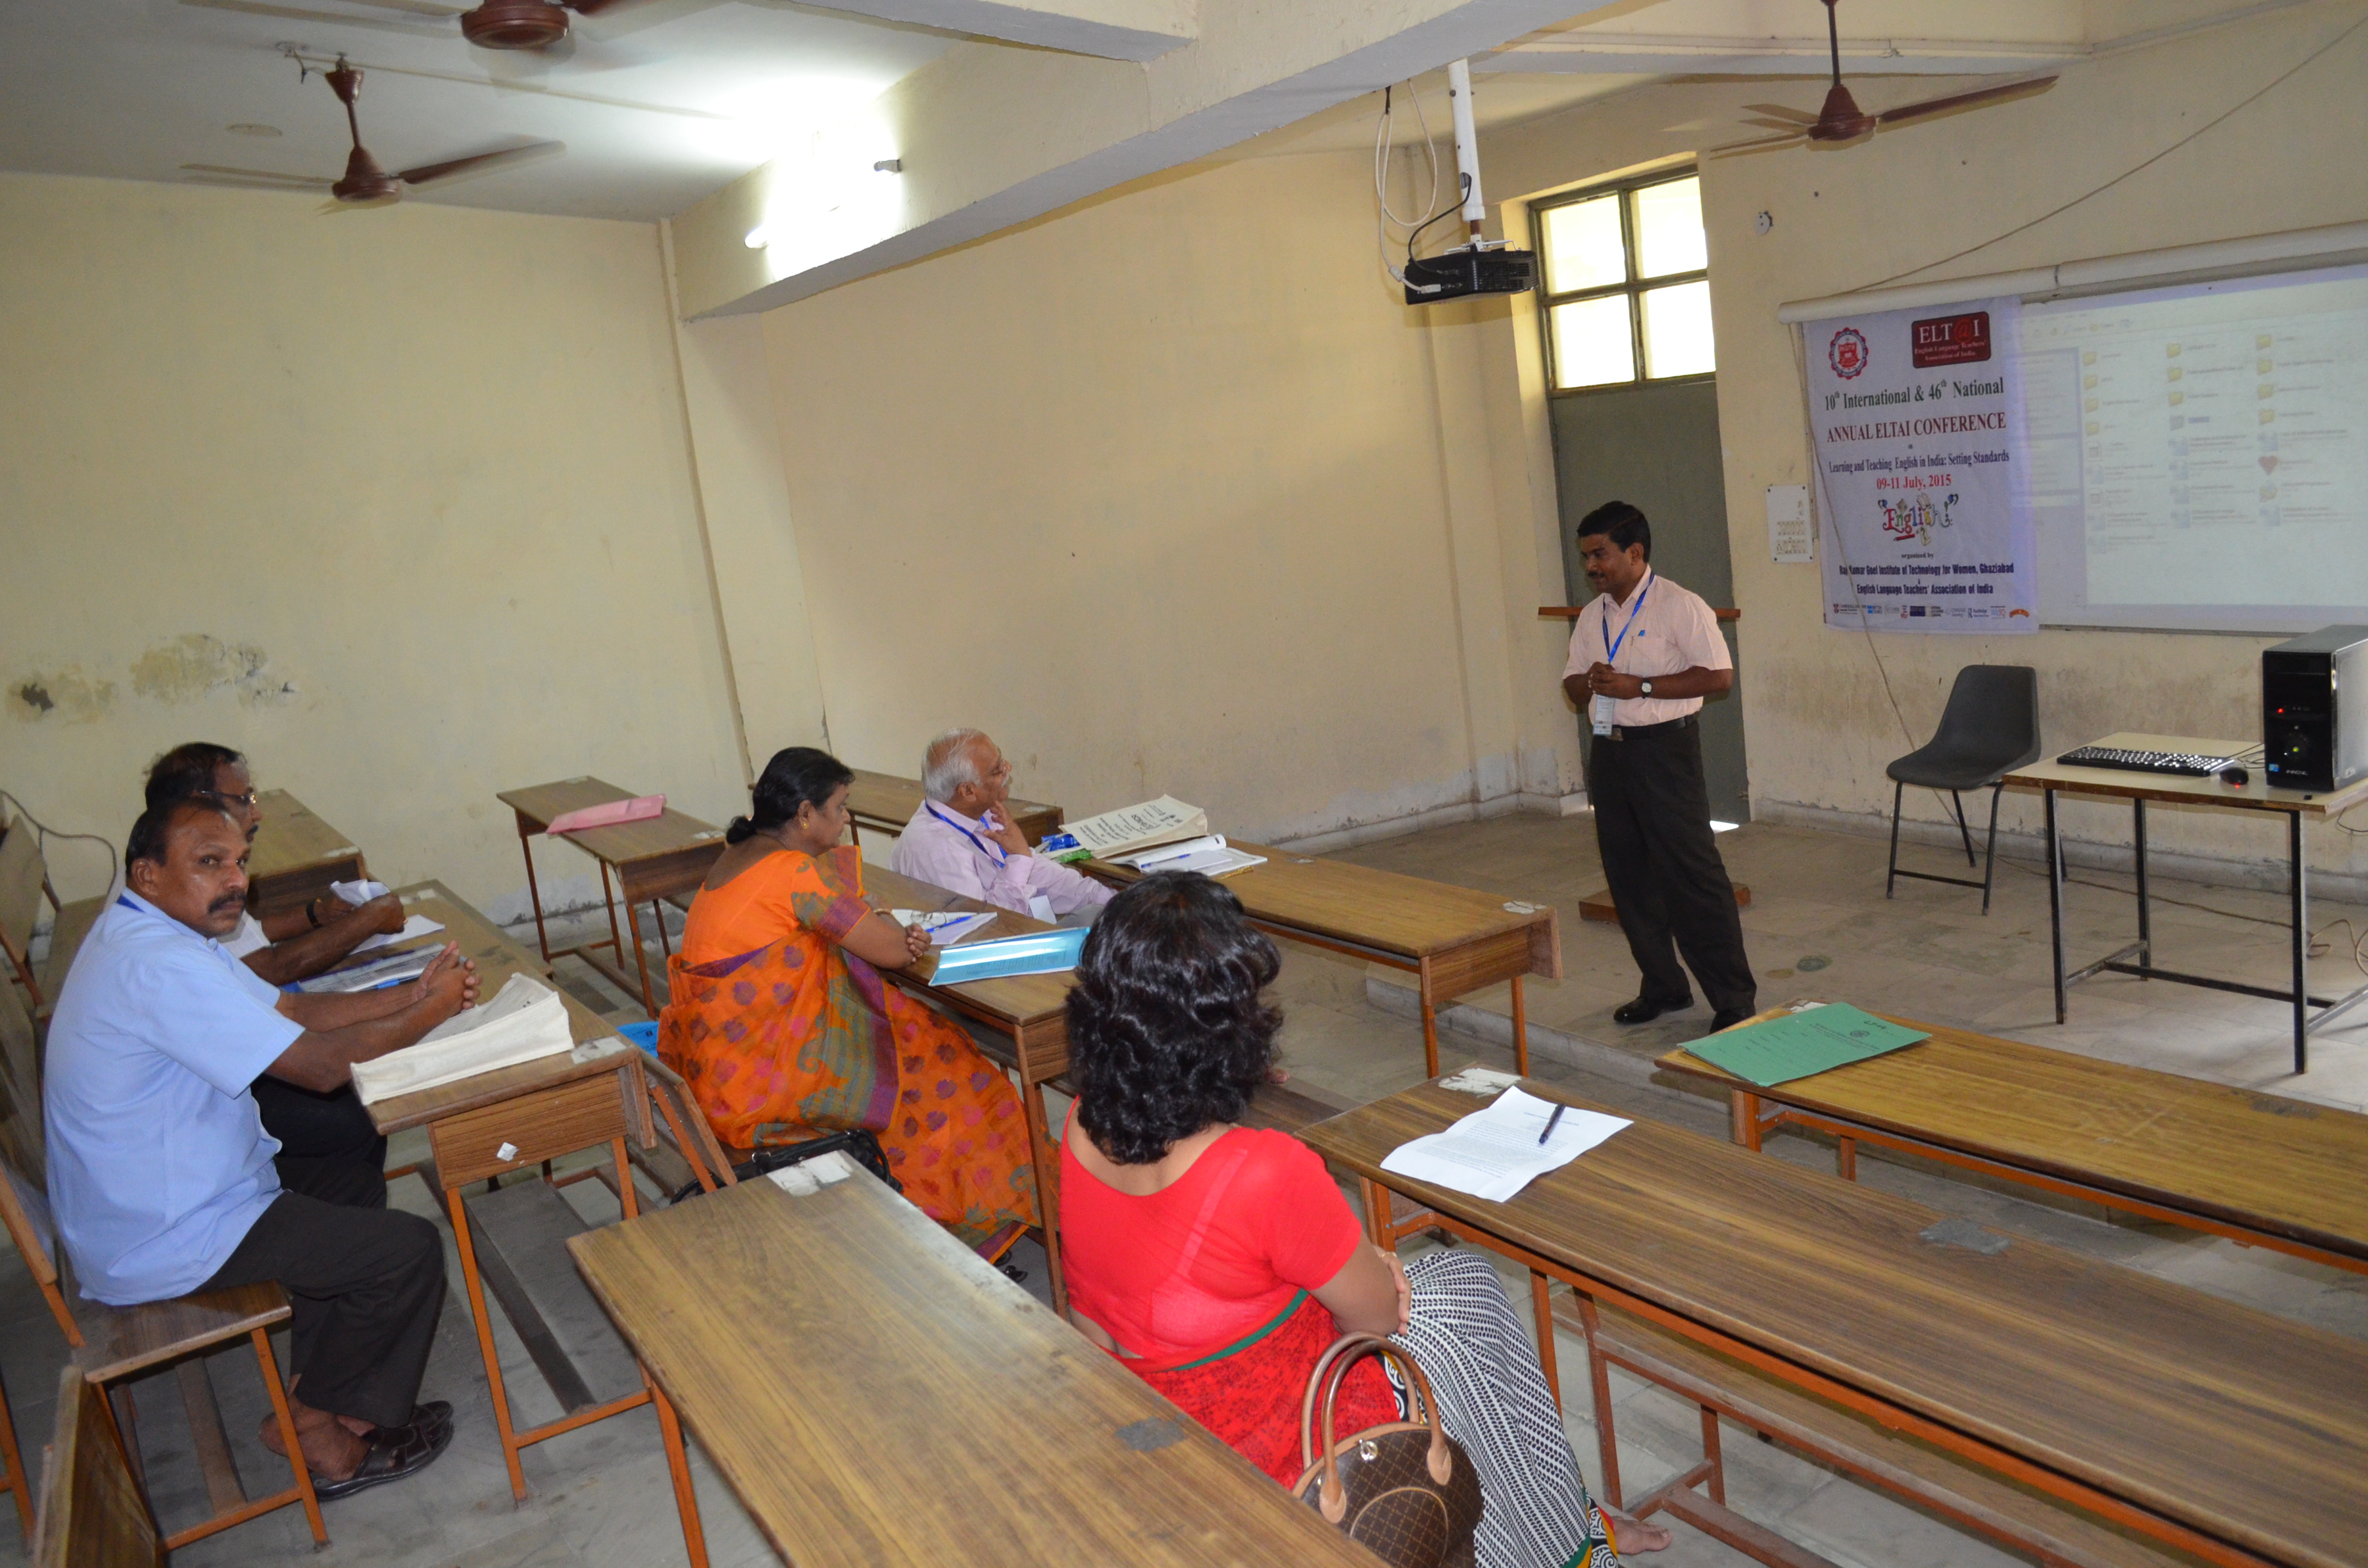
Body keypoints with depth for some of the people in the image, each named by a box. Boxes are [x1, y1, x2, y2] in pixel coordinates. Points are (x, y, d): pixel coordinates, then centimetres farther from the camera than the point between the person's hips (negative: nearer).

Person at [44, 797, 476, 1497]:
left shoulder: (151, 932, 6)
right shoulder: (159, 965, -28)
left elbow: (289, 1009, 8)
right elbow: (320, 1063, -28)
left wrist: (414, 991, -5)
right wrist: (431, 1012, -14)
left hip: (134, 1205, 11)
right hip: (163, 1244, -11)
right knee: (410, 1250, -8)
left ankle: (319, 1408, 23)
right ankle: (322, 1429, 12)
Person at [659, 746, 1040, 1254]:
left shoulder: (741, 854, 9)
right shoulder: (795, 870, -21)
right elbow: (890, 951, -16)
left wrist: (892, 935, -3)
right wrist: (907, 938, 7)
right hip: (756, 1077, -9)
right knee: (939, 1067, 4)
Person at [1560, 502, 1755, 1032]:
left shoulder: (1680, 607, -9)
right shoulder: (1591, 617, 13)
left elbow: (1719, 675, -15)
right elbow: (1573, 680, 18)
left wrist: (1639, 686, -19)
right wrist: (1587, 685, -7)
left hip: (1665, 750, -7)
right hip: (1609, 750, 7)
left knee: (1693, 874, -6)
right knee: (1629, 877, 11)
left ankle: (1734, 998, 2)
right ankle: (1663, 987, 24)